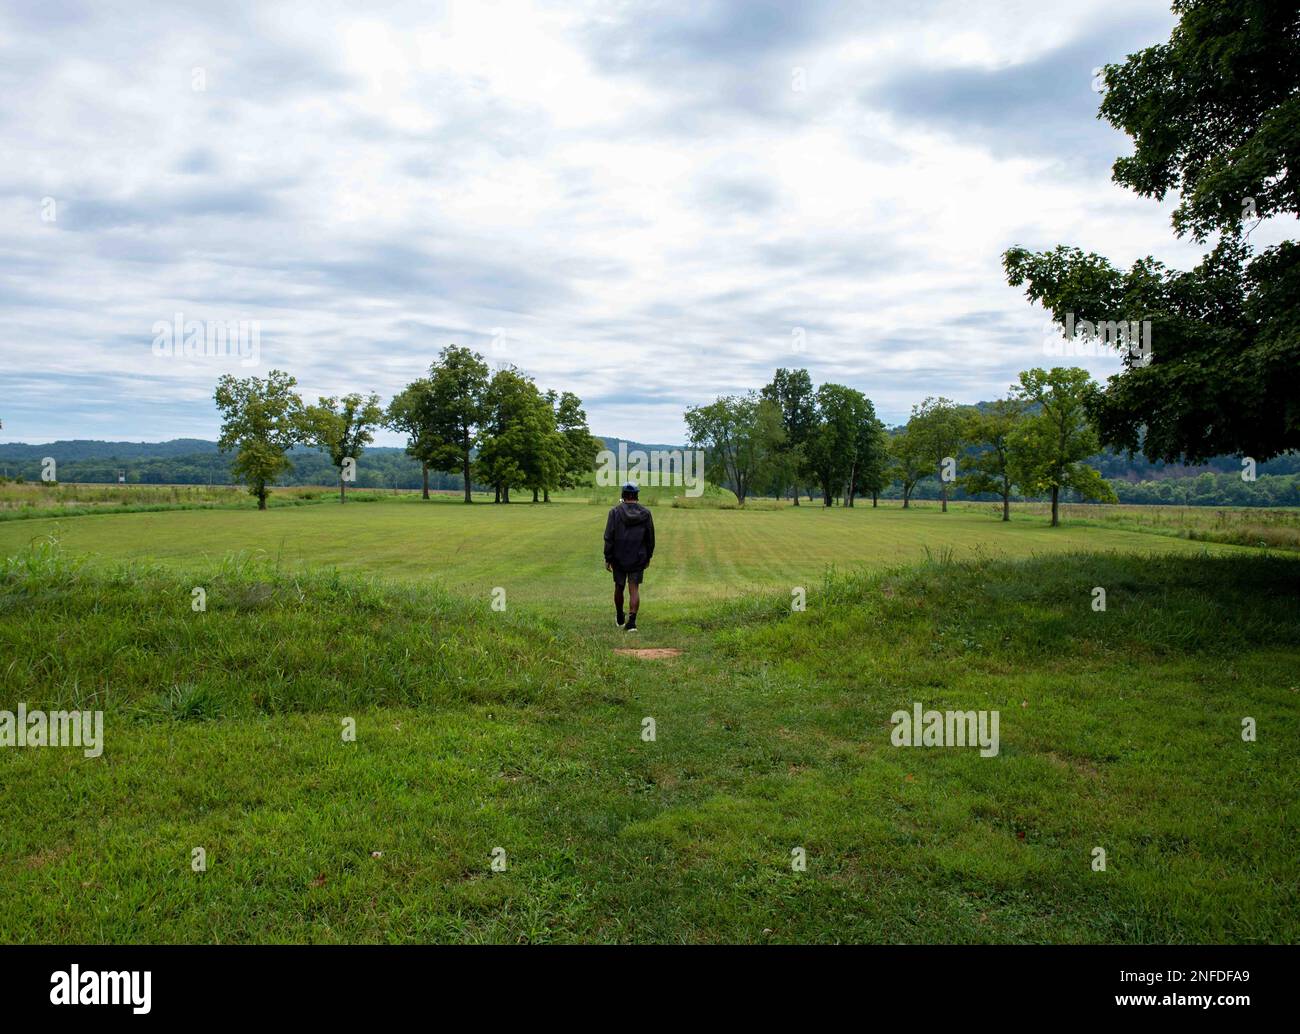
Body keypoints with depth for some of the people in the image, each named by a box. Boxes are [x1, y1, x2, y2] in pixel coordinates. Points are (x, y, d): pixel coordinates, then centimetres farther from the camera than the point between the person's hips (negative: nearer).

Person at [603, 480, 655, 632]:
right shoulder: (645, 513, -2)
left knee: (619, 587, 15)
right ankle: (631, 622, -10)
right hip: (638, 558, 1)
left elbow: (609, 537, -9)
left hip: (619, 558, -1)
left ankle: (620, 619, 32)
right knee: (634, 589, 1)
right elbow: (650, 538, 4)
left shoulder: (615, 512, -9)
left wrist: (607, 558, -4)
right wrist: (648, 557, 15)